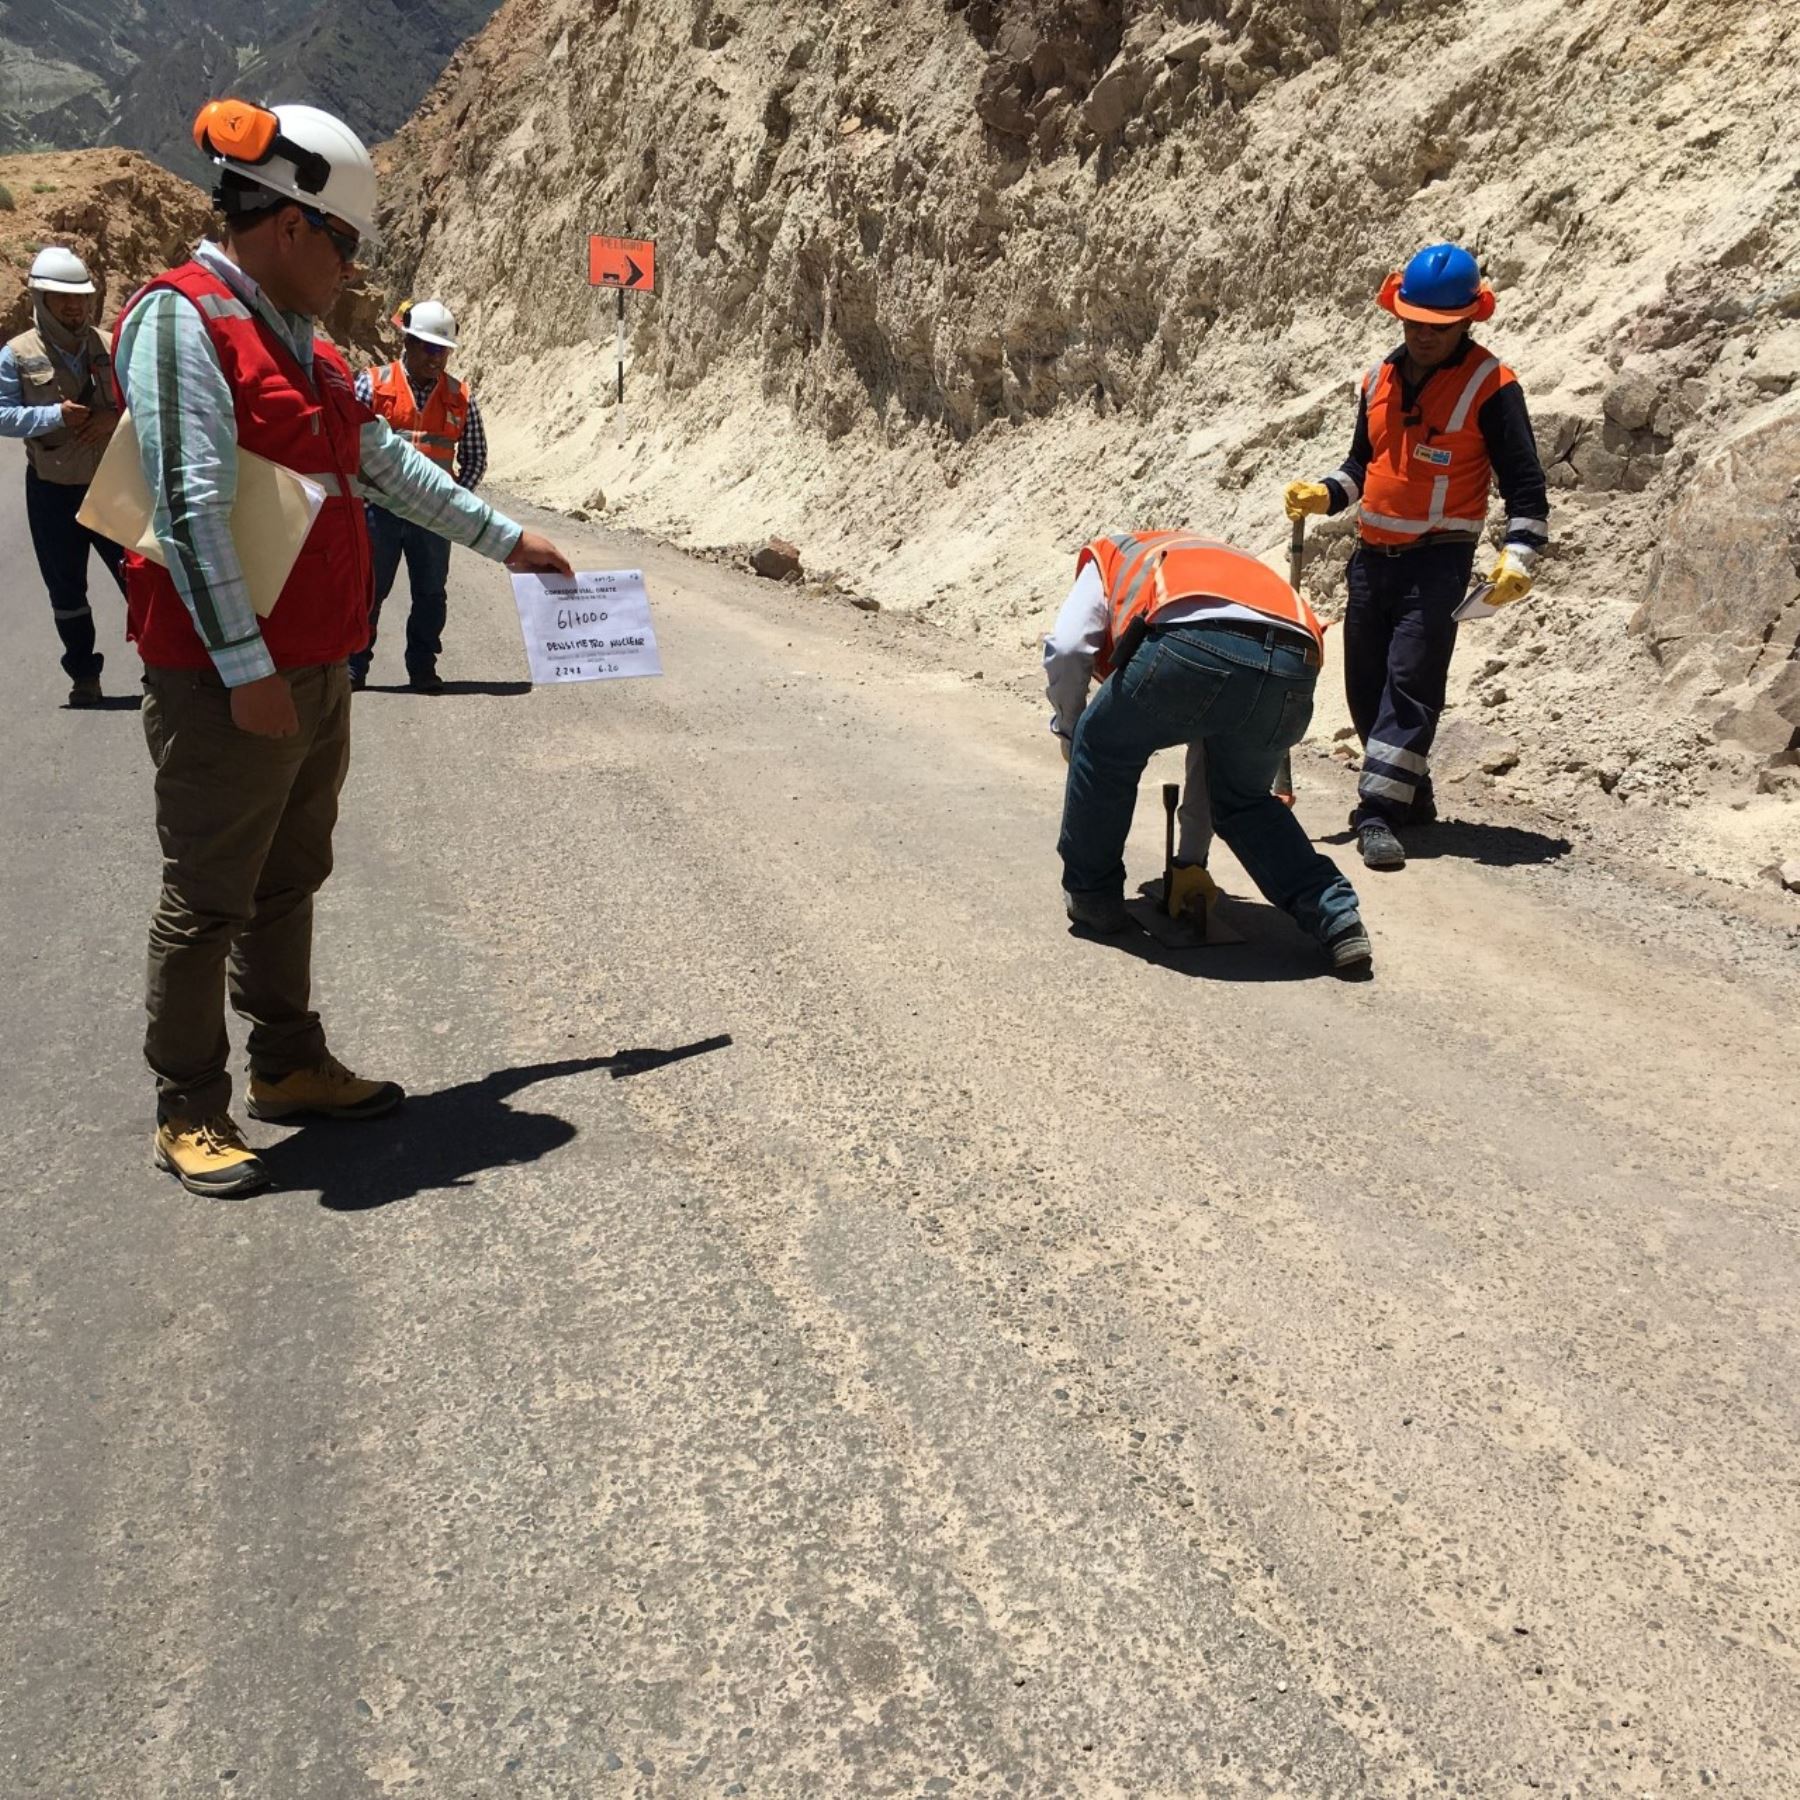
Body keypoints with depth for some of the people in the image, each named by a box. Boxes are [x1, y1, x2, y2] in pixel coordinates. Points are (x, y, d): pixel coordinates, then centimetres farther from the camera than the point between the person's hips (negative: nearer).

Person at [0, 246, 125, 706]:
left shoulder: (109, 347, 2)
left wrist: (115, 416, -15)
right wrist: (55, 414, -21)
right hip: (51, 492, 0)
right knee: (66, 590, 8)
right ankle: (84, 675, 20)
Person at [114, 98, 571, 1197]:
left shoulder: (299, 340, 15)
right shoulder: (182, 322, -13)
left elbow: (391, 464, 24)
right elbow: (192, 508, -20)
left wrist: (505, 540, 29)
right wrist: (245, 672, -22)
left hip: (316, 672, 9)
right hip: (227, 683, -9)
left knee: (290, 880, 18)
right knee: (209, 900, 2)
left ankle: (291, 1066, 32)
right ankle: (191, 1114, 15)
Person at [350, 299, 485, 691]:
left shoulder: (461, 398, 6)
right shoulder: (373, 384, 0)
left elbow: (475, 457, 12)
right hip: (380, 507, -2)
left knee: (430, 593, 6)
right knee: (368, 589, 4)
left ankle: (423, 669, 16)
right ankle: (353, 666, 12)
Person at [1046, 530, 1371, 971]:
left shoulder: (1111, 553, 35)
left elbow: (1065, 649, 13)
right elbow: (1211, 740, 46)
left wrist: (1070, 729, 34)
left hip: (1195, 644, -5)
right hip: (1293, 670, 5)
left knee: (1103, 748, 24)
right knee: (1244, 802, 29)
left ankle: (1091, 894, 31)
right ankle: (1337, 920, 18)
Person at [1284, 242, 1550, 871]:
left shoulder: (1490, 385, -6)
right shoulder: (1379, 379, 11)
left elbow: (1524, 482, -7)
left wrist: (1518, 557, -20)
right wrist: (1324, 494, 4)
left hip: (1438, 560, -6)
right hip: (1372, 556, 7)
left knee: (1410, 681, -15)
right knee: (1365, 687, 9)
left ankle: (1379, 812, -17)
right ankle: (1411, 796, 25)